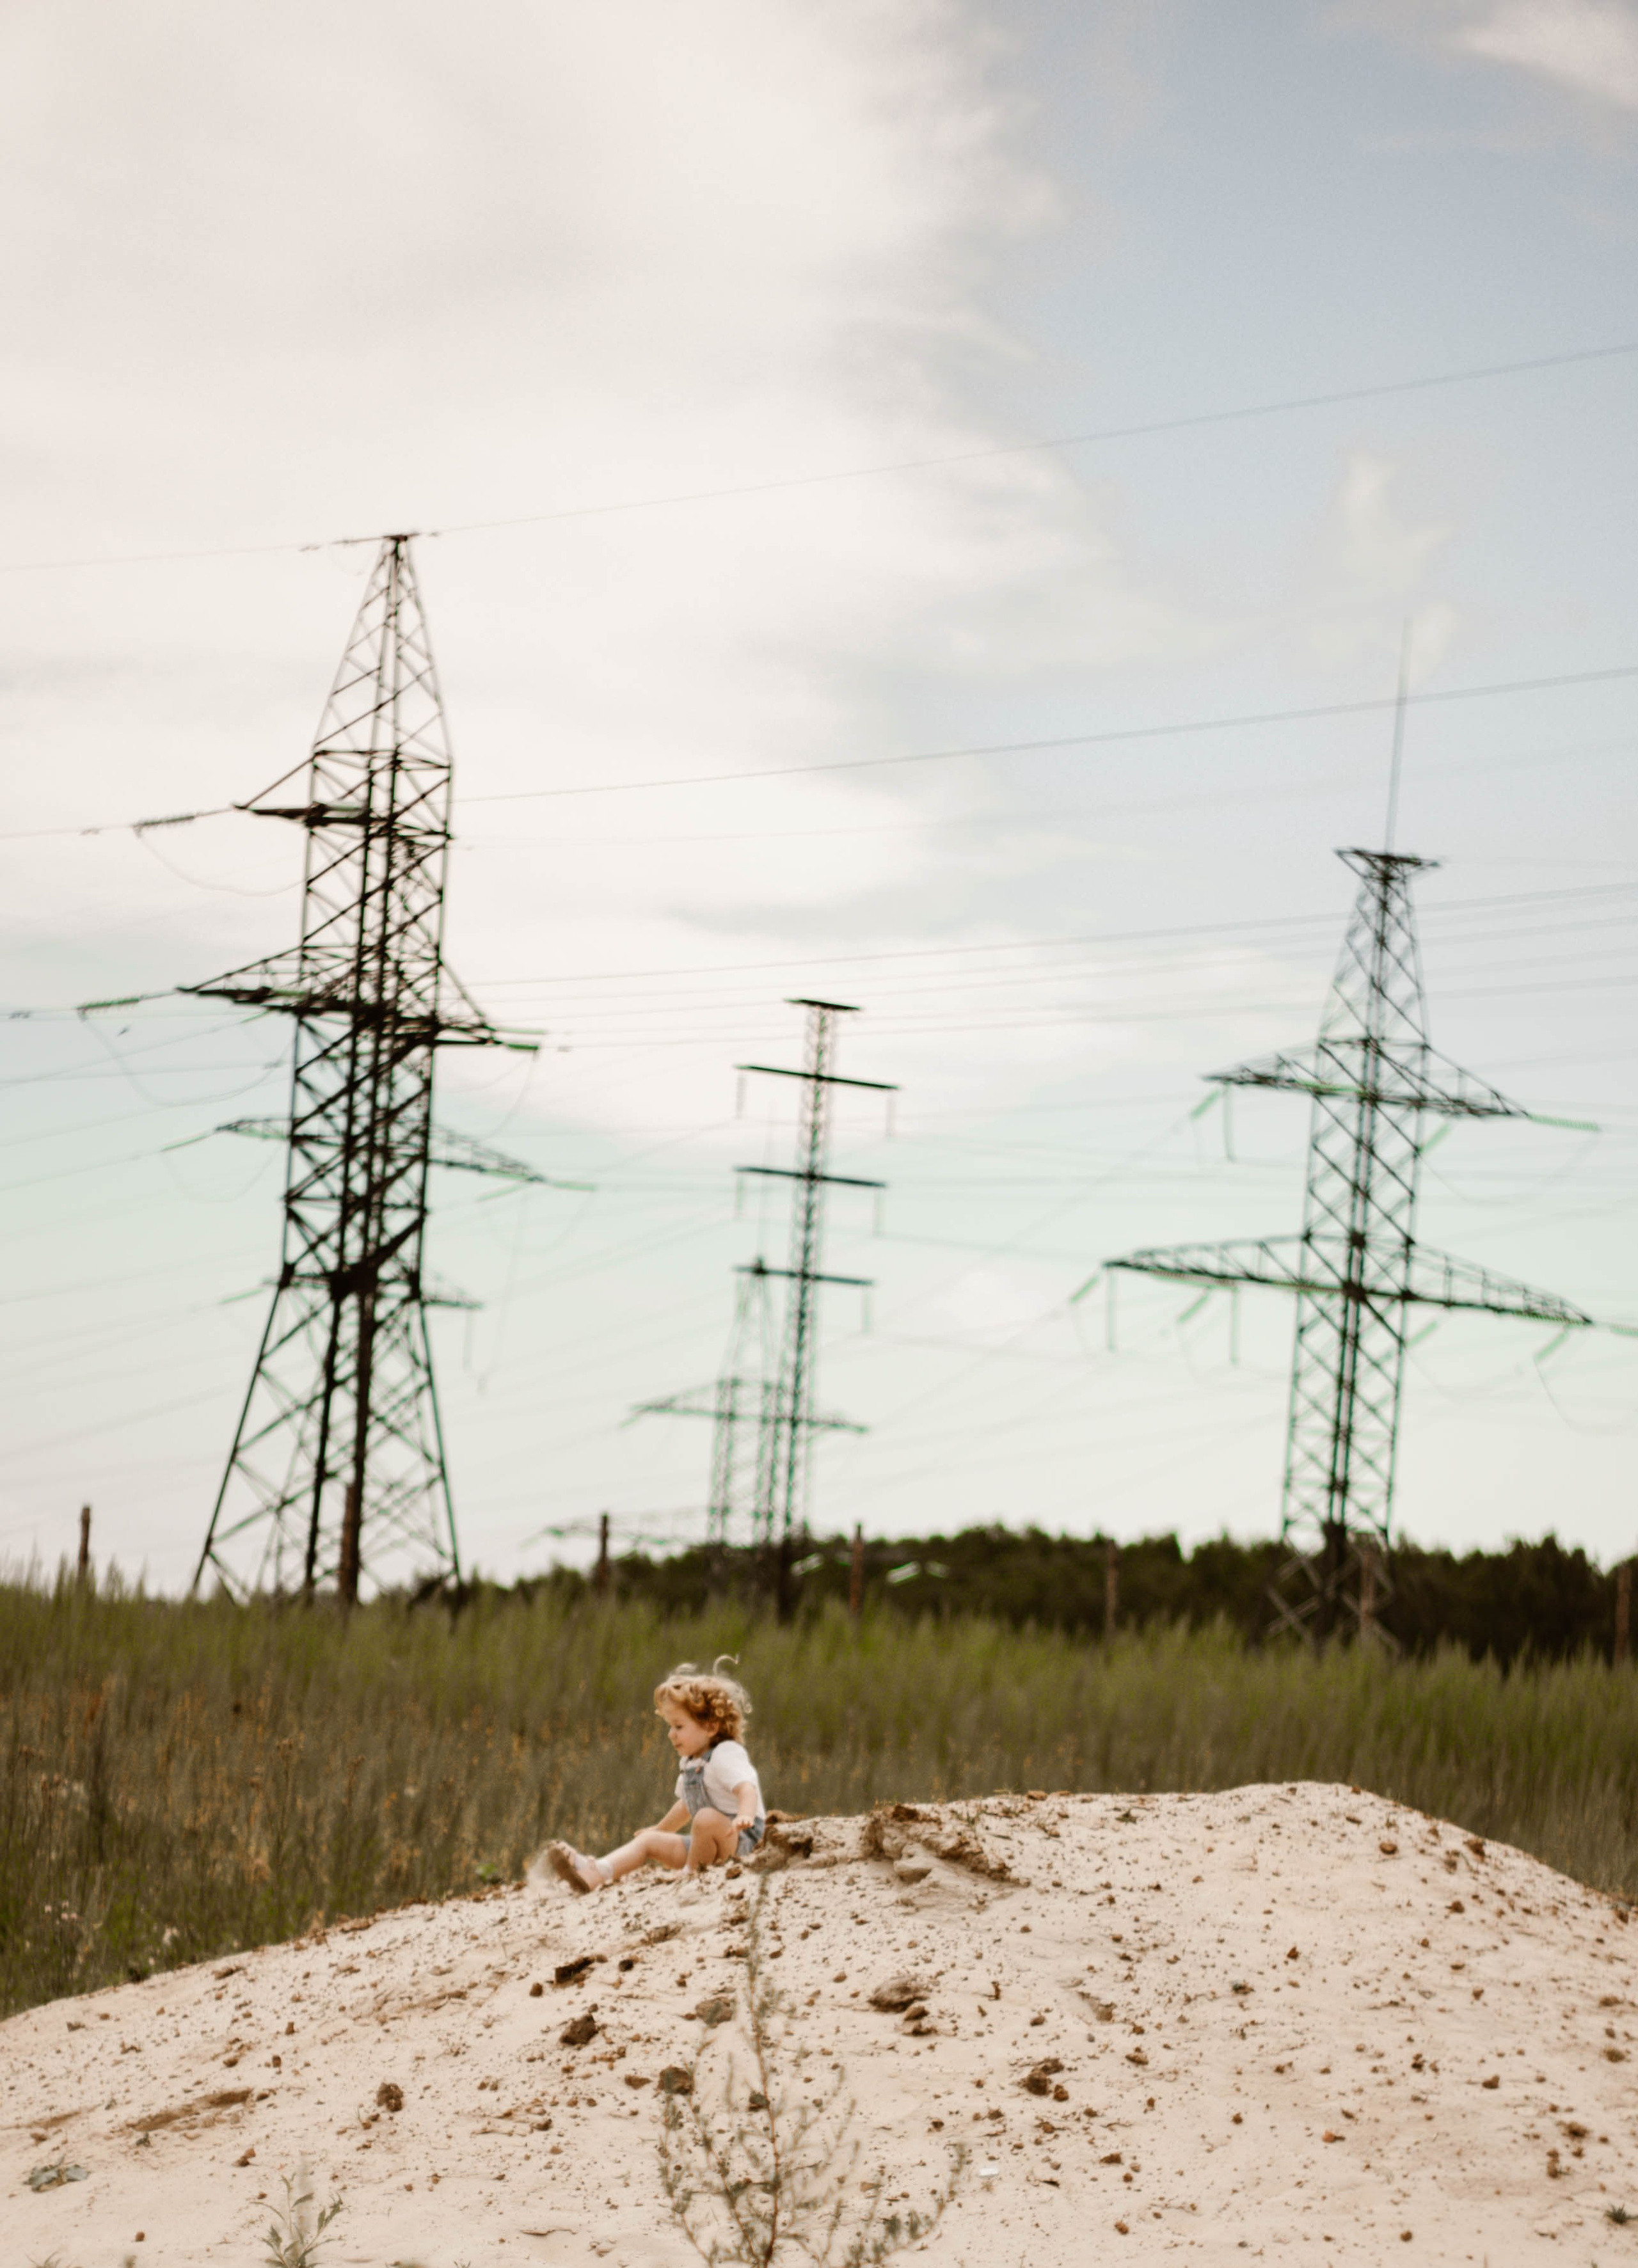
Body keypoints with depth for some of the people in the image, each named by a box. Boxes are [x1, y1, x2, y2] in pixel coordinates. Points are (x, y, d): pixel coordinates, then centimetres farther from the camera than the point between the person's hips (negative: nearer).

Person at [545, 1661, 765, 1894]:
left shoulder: (726, 1755, -14)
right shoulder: (691, 1764, 17)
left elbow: (747, 1788, -30)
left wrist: (745, 1816, -50)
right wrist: (660, 1831, 42)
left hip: (741, 1840, -9)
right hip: (707, 1842, 9)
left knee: (707, 1818, -38)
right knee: (648, 1841, 0)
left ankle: (692, 1873, -16)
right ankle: (595, 1873, -20)